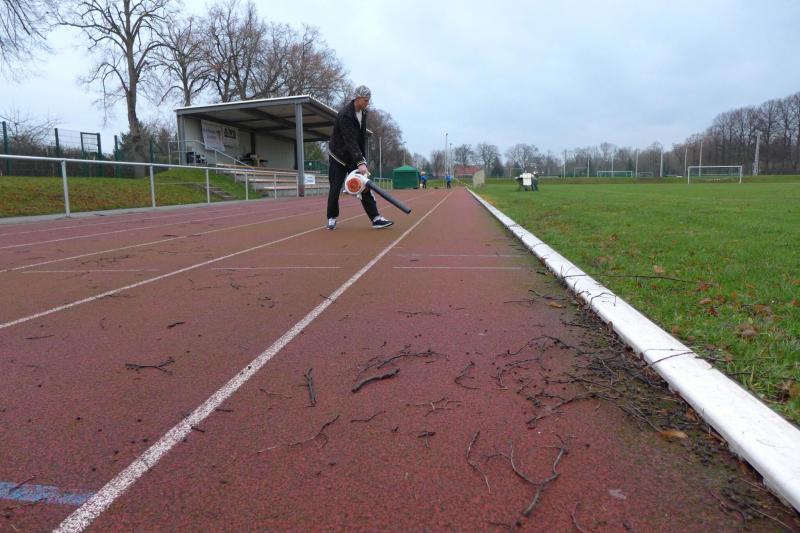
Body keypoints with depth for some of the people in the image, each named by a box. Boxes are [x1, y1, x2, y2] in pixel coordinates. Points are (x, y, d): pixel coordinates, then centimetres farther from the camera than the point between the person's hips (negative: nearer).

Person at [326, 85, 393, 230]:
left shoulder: (363, 112, 2)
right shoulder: (344, 114, -24)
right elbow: (350, 141, -33)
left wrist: (362, 158, 6)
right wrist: (360, 163, -41)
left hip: (355, 156, 6)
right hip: (338, 156, -6)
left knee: (365, 185, -4)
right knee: (335, 188, 0)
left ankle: (376, 218, -8)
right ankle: (332, 218, 17)